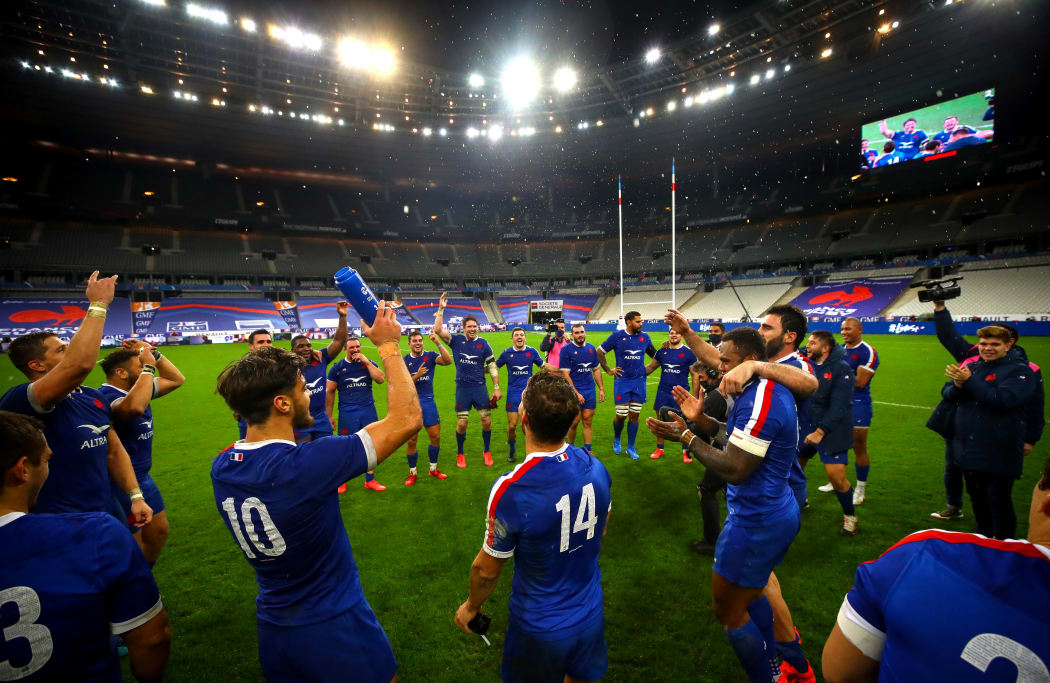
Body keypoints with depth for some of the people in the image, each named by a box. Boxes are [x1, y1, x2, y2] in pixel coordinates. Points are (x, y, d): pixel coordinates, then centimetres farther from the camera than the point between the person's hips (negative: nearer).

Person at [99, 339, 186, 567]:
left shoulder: (138, 389, 2)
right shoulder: (106, 396, -25)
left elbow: (176, 379, 13)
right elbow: (134, 407, -48)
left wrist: (153, 353, 0)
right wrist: (148, 367, -36)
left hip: (143, 479, 10)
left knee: (159, 531, 20)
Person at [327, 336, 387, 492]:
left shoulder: (369, 364, 7)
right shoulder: (338, 367, 4)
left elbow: (381, 379, -11)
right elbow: (330, 392, 6)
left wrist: (366, 361, -14)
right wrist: (329, 416, 3)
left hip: (368, 410, 2)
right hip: (347, 413, -2)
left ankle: (370, 480, 19)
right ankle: (341, 482, 19)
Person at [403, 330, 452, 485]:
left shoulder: (430, 356, 0)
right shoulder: (404, 361, 0)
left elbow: (448, 361, -18)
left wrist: (438, 343, -27)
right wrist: (417, 376, -20)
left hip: (428, 402, 1)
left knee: (435, 436, 5)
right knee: (411, 440, 3)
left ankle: (433, 469, 25)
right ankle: (412, 473, 21)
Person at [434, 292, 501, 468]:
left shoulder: (483, 343, 0)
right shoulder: (456, 340, 0)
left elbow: (492, 366, 3)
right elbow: (438, 330, -13)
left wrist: (496, 388, -1)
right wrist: (441, 309, -18)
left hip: (480, 388, 1)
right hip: (462, 389, 0)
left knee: (487, 421, 3)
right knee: (461, 424, 1)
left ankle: (487, 452, 26)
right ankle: (460, 454, 25)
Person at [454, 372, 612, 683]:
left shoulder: (510, 490, -34)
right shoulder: (596, 467, -18)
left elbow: (487, 569, -17)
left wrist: (471, 606, 3)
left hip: (541, 627, -4)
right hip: (590, 614, 4)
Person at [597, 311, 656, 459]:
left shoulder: (644, 337, 5)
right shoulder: (617, 336, -3)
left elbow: (655, 355, 18)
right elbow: (600, 352, 4)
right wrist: (608, 370, 1)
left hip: (639, 382, 3)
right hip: (622, 381, -3)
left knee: (634, 416, 7)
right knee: (621, 416, -2)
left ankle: (631, 447, 20)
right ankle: (616, 439, 28)